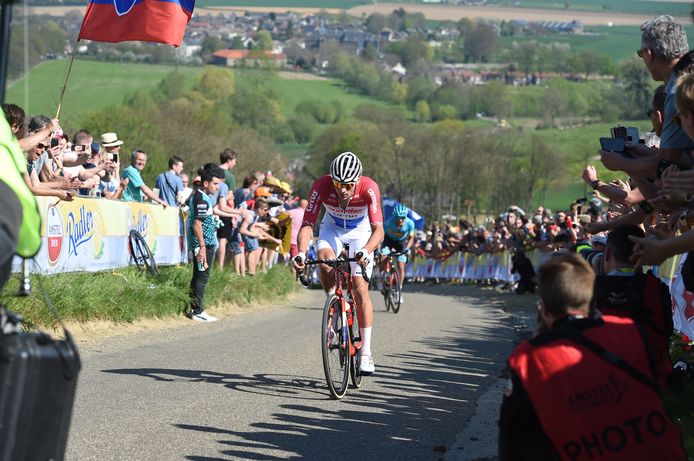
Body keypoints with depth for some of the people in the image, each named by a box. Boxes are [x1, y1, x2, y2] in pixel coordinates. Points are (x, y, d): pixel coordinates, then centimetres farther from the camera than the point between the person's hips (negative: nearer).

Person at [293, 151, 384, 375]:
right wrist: (301, 252, -48)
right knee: (325, 259, -32)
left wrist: (366, 252, -58)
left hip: (360, 230, -1)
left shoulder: (369, 188, -35)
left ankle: (365, 353, -6)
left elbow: (378, 229, -39)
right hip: (333, 228, 1)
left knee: (360, 288, -13)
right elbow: (307, 225, -31)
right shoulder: (322, 186, -32)